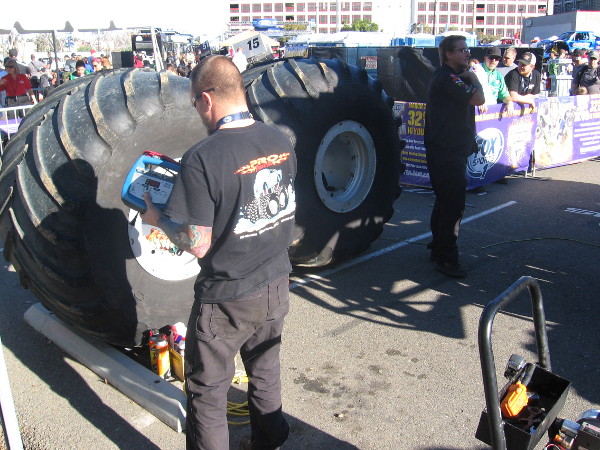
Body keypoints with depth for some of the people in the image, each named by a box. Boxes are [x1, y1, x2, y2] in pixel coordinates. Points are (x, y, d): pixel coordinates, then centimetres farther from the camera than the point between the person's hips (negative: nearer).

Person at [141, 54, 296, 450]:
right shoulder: (281, 142, -6)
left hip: (227, 298, -6)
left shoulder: (202, 158, -25)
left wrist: (157, 218, -3)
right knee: (265, 369, 28)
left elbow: (198, 245, -22)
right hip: (276, 286, 7)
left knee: (207, 393, 15)